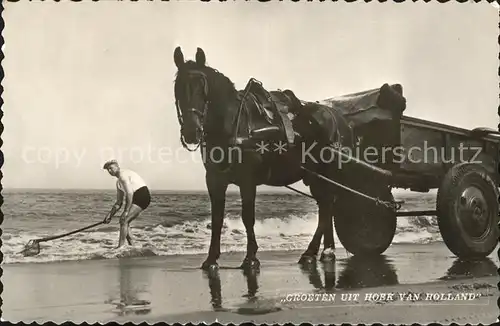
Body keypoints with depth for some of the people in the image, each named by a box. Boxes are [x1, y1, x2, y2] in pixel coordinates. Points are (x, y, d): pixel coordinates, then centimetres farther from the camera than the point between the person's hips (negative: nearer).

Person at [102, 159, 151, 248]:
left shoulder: (123, 174, -10)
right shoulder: (118, 182, 21)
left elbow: (129, 193, -20)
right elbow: (119, 203, 23)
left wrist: (126, 211, -22)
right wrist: (110, 215, 16)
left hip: (142, 196, -10)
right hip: (137, 198, 10)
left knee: (123, 220, -14)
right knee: (125, 221, 13)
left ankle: (120, 246, -16)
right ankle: (131, 245, 16)